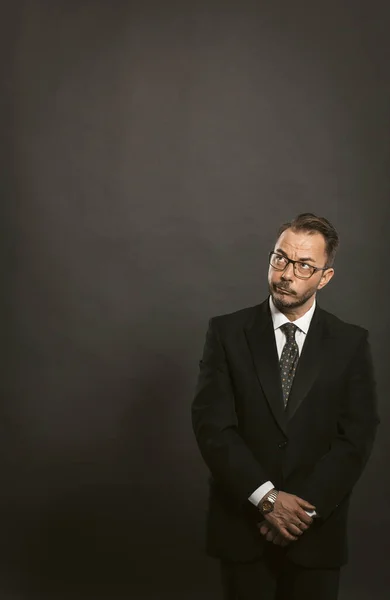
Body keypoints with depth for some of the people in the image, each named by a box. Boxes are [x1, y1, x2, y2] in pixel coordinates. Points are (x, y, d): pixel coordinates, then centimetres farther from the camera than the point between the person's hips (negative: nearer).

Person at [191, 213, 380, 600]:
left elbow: (357, 436, -6)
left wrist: (306, 508, -14)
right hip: (242, 526, 0)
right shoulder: (227, 332, -2)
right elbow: (212, 424, -9)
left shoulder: (350, 343, 0)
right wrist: (267, 498, -16)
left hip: (316, 532, 1)